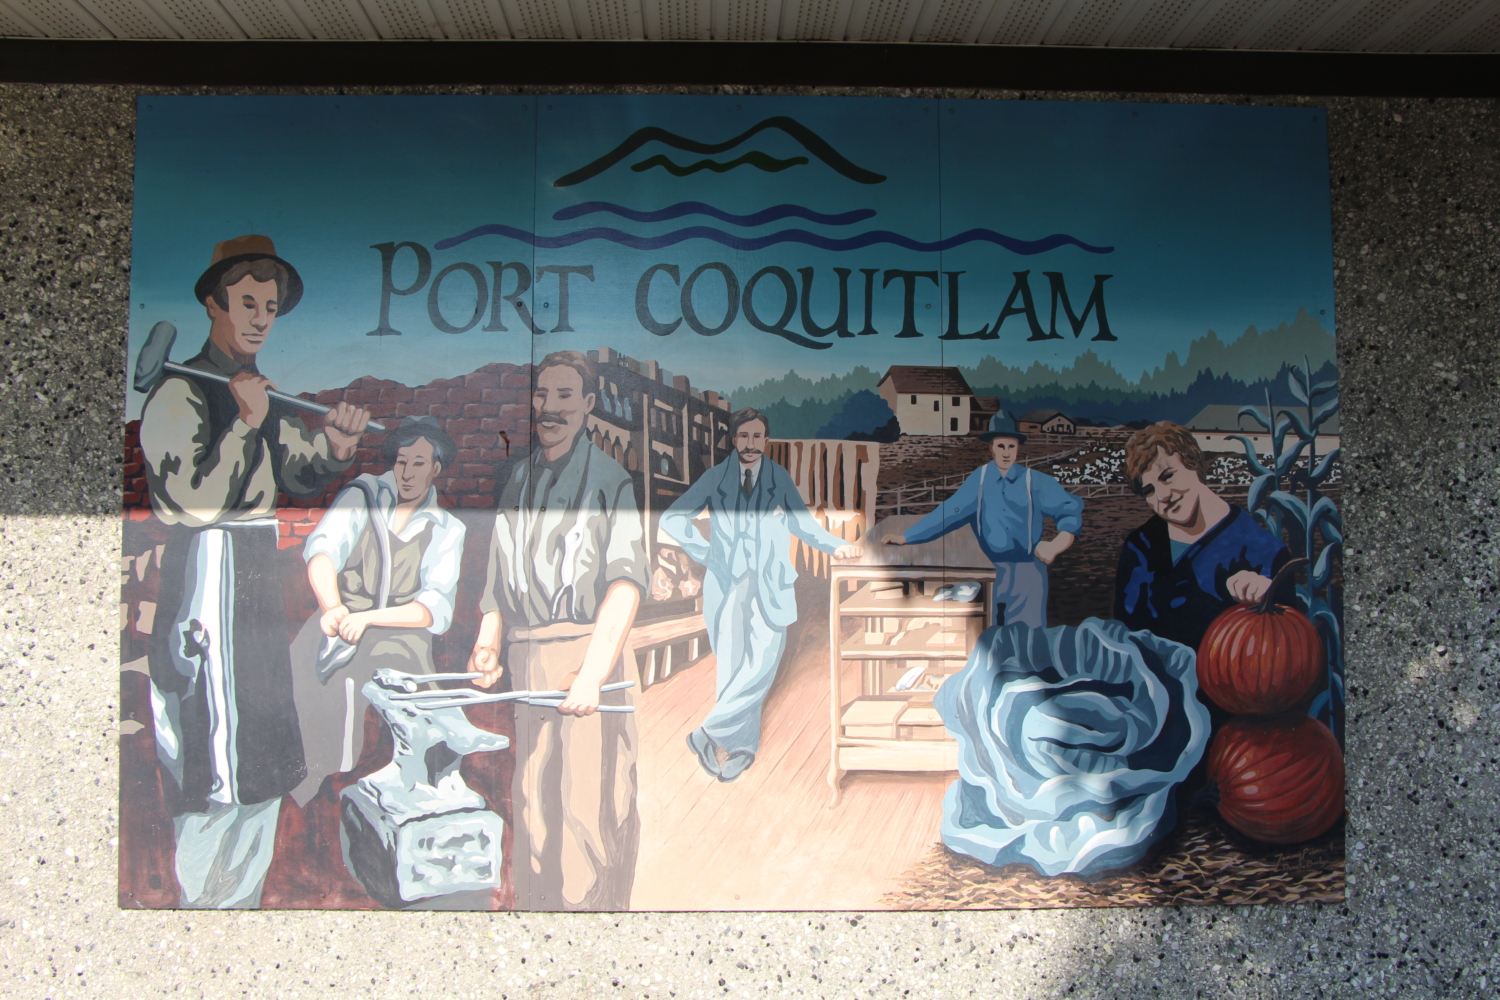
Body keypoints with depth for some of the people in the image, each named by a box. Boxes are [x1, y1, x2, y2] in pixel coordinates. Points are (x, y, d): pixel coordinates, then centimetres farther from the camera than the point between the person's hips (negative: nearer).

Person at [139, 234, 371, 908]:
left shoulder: (258, 392, 18)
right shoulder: (179, 391, -8)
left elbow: (301, 474, 11)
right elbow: (199, 498, -17)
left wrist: (335, 444, -8)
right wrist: (245, 422, -19)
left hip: (258, 578, 9)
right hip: (207, 578, -9)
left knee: (264, 759, 14)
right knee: (218, 757, -5)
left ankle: (242, 894, 26)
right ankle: (203, 897, 8)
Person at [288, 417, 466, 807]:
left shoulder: (447, 530, 8)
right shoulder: (361, 496, 9)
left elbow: (436, 609, -4)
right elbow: (322, 548, -9)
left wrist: (367, 618, -20)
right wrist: (332, 606, -29)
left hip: (400, 633, -1)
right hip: (339, 625, 1)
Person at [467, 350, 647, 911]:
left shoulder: (610, 480, -3)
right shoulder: (517, 478, 15)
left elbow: (625, 582, -13)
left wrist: (592, 671, -23)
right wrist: (488, 643, 4)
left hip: (588, 653, -5)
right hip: (526, 661, 5)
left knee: (589, 798, -6)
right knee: (531, 794, 7)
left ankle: (592, 908, 5)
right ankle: (534, 903, 20)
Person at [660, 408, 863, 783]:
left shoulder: (780, 478, 8)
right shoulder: (715, 478, 6)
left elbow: (802, 523, 11)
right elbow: (672, 518, 11)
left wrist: (836, 545, -5)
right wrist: (706, 552, 3)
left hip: (770, 586, 0)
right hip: (726, 585, 0)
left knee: (761, 663, -13)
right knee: (731, 667, 0)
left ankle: (711, 734, -3)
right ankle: (740, 746, 12)